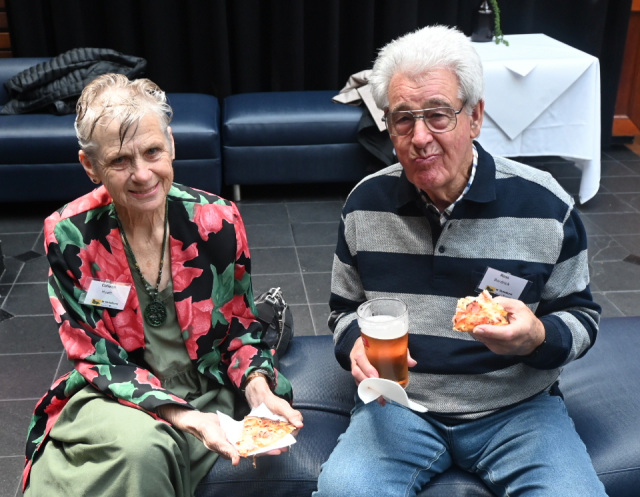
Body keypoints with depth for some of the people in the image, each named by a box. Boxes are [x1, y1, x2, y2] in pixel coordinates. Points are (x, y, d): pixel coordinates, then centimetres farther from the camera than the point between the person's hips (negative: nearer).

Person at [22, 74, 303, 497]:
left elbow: (240, 324, 4)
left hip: (207, 392, 3)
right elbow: (97, 357, -9)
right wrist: (180, 415, -23)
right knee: (139, 447, -34)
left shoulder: (218, 220, -9)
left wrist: (258, 389, -16)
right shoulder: (69, 236, -12)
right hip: (112, 395, -2)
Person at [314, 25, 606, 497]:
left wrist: (539, 338, -20)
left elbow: (581, 316, 3)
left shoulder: (545, 205, -8)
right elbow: (346, 307, 11)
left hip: (518, 407, 0)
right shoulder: (366, 204, -2)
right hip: (399, 403, 0)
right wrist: (356, 342, -12)